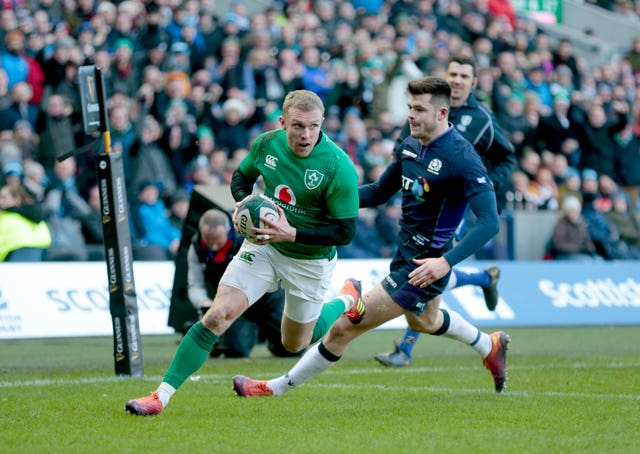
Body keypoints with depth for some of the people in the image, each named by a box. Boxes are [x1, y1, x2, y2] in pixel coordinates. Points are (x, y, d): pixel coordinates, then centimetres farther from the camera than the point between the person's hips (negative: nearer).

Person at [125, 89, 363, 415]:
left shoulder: (339, 168, -26)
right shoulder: (266, 143, -12)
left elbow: (345, 232, -20)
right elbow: (242, 175, 10)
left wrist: (293, 234, -30)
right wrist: (243, 203, -12)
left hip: (310, 260, -2)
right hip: (262, 245, 3)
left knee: (294, 344, 16)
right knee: (218, 315, -15)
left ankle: (346, 300, 46)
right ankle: (162, 395, -13)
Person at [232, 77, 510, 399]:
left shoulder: (461, 157, -24)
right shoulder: (410, 145, 1)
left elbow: (490, 222, -28)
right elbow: (380, 192, 14)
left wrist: (446, 261, -38)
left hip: (425, 264, -9)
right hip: (405, 250, 9)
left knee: (347, 326, -7)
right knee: (426, 322, 37)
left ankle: (277, 388, 7)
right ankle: (490, 346, 62)